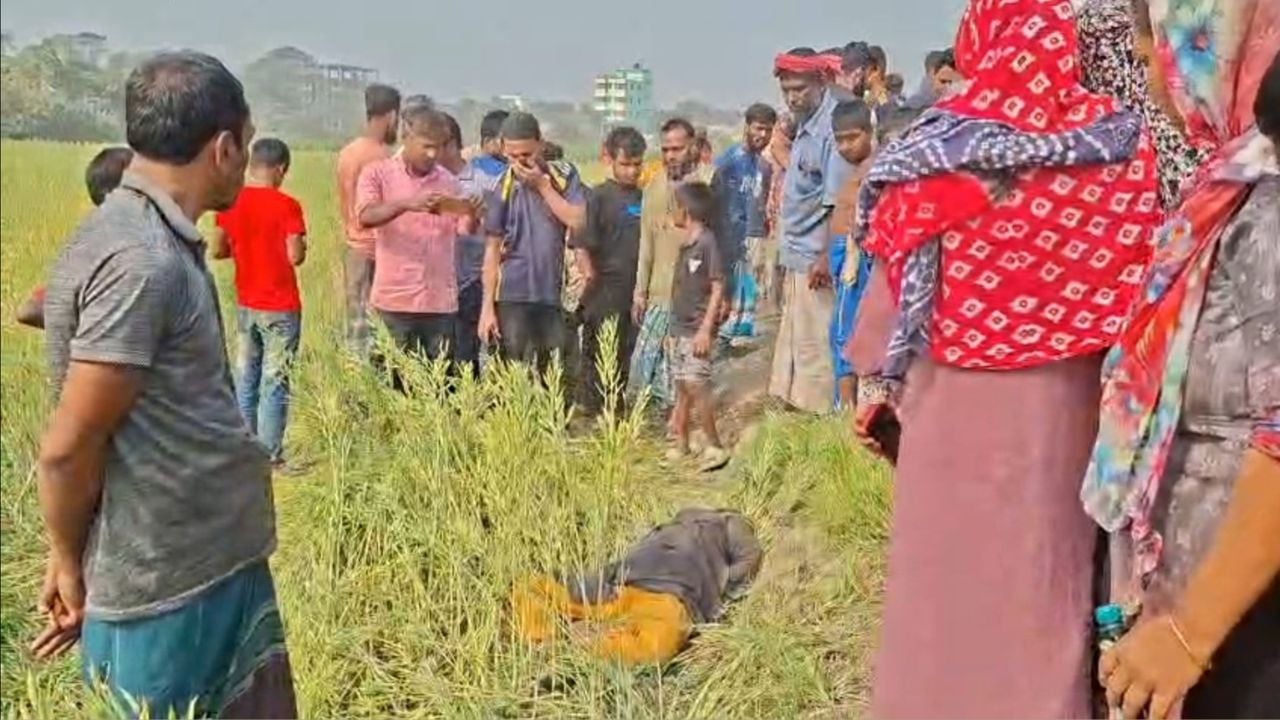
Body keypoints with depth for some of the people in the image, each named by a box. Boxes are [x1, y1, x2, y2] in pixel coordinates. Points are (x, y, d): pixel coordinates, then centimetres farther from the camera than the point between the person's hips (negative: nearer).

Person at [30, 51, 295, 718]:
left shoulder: (153, 239, 7)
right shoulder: (141, 262, -23)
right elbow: (67, 449, -20)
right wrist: (71, 564, -4)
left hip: (220, 563, 9)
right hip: (174, 589, -9)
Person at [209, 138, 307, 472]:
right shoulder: (286, 206, -14)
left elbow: (216, 251, 3)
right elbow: (295, 257, -17)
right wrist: (301, 245, 3)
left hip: (246, 305, 5)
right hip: (280, 308, -5)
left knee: (245, 379, 15)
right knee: (275, 383, -1)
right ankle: (271, 457, 3)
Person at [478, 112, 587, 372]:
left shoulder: (564, 175, 3)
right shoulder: (502, 187, -3)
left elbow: (578, 221, -9)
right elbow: (492, 250, -2)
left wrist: (542, 184, -11)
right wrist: (487, 307, -6)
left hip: (555, 294, 2)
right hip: (514, 297, -2)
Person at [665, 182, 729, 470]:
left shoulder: (707, 242, -12)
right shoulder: (684, 244, 12)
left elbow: (718, 287, -14)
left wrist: (706, 328, -19)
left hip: (697, 330, -8)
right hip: (680, 328, 8)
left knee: (696, 384, -12)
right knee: (682, 387, 11)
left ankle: (715, 447, -4)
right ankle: (681, 444, 19)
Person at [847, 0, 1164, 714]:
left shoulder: (937, 151, -9)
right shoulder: (1123, 144, -5)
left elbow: (896, 283, -3)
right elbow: (1135, 284, -1)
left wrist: (875, 384, 9)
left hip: (952, 406, -1)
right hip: (1067, 412, 2)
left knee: (950, 576, 13)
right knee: (1047, 583, 16)